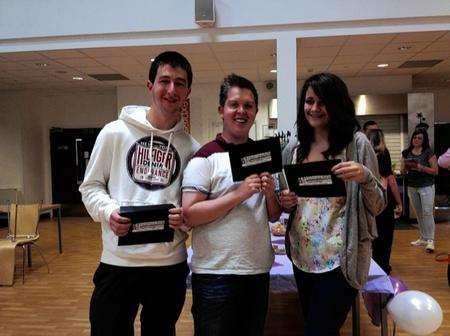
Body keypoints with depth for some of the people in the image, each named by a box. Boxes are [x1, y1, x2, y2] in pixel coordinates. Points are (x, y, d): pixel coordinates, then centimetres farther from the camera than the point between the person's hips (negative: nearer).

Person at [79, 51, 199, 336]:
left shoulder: (191, 147, 2)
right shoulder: (115, 132, -2)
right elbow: (91, 186, 4)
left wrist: (185, 218, -13)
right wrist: (108, 211, -15)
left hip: (170, 265, 2)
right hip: (117, 262, -1)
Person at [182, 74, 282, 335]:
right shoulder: (206, 157, -10)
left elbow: (274, 217, 12)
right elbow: (189, 214, -18)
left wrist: (270, 194, -9)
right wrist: (238, 194, -22)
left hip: (259, 270, 6)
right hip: (215, 274, -6)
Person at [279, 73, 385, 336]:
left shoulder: (357, 143, -6)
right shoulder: (293, 150, 6)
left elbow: (377, 207, -6)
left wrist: (365, 178, -24)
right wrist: (286, 203, -6)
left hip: (340, 260, -5)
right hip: (302, 256, 5)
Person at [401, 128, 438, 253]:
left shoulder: (428, 153, -6)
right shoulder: (406, 153, 6)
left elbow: (435, 171, -8)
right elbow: (402, 171, 10)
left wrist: (421, 168, -21)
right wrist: (406, 167, -11)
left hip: (426, 186, -5)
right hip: (412, 187, 5)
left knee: (427, 213, -10)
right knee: (419, 214, 12)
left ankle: (430, 240, -7)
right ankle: (423, 238, 21)